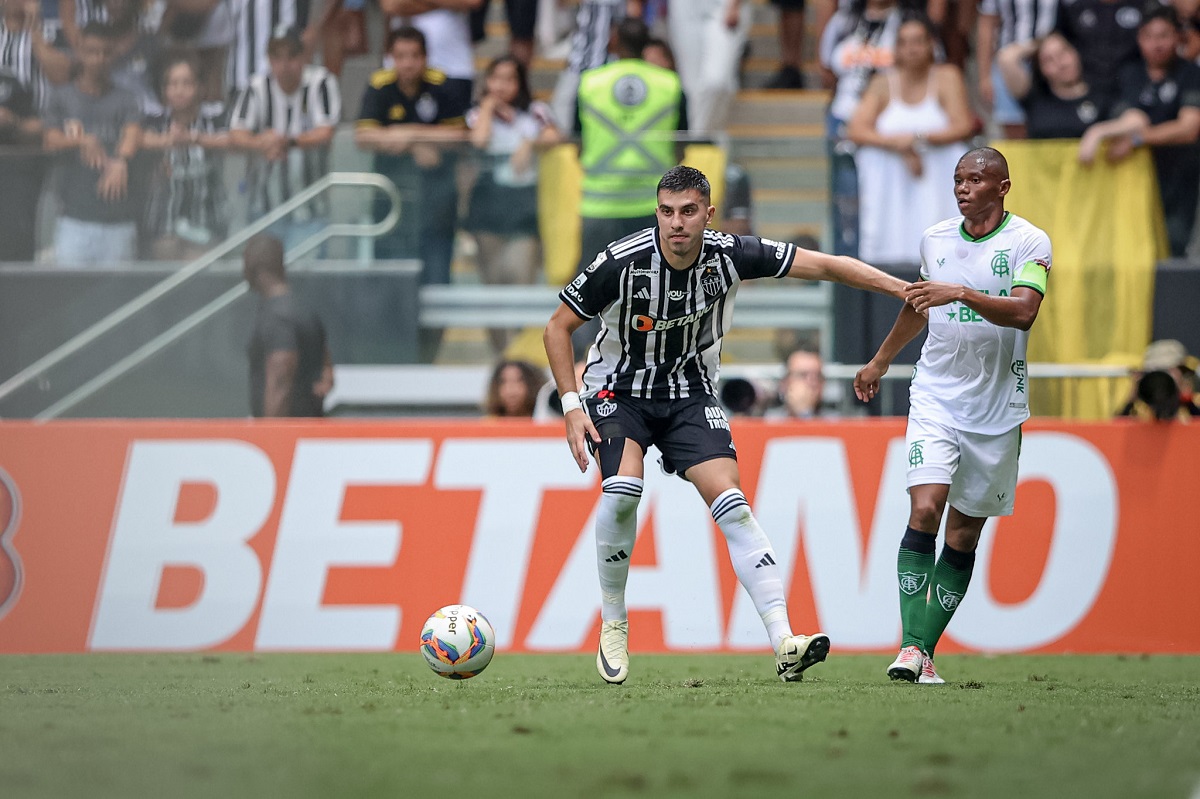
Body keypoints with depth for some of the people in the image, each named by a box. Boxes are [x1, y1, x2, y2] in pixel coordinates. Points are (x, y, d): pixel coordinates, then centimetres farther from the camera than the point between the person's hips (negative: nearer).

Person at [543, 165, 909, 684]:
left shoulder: (728, 255, -15)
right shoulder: (622, 262, -22)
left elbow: (823, 266, -11)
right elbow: (558, 327, -9)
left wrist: (904, 289, -18)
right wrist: (571, 405, -16)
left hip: (690, 395, 2)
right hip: (618, 389, -2)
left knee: (732, 505, -15)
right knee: (622, 490, -28)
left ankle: (783, 643, -21)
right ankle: (612, 625, -6)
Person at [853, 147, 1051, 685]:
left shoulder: (1029, 242, -6)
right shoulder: (935, 239, 7)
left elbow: (1024, 312, -23)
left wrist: (961, 293, -35)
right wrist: (880, 361, 36)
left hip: (996, 410, -2)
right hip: (935, 398, 2)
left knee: (964, 535, 3)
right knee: (924, 510, -17)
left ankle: (926, 649, 12)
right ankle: (911, 646, -20)